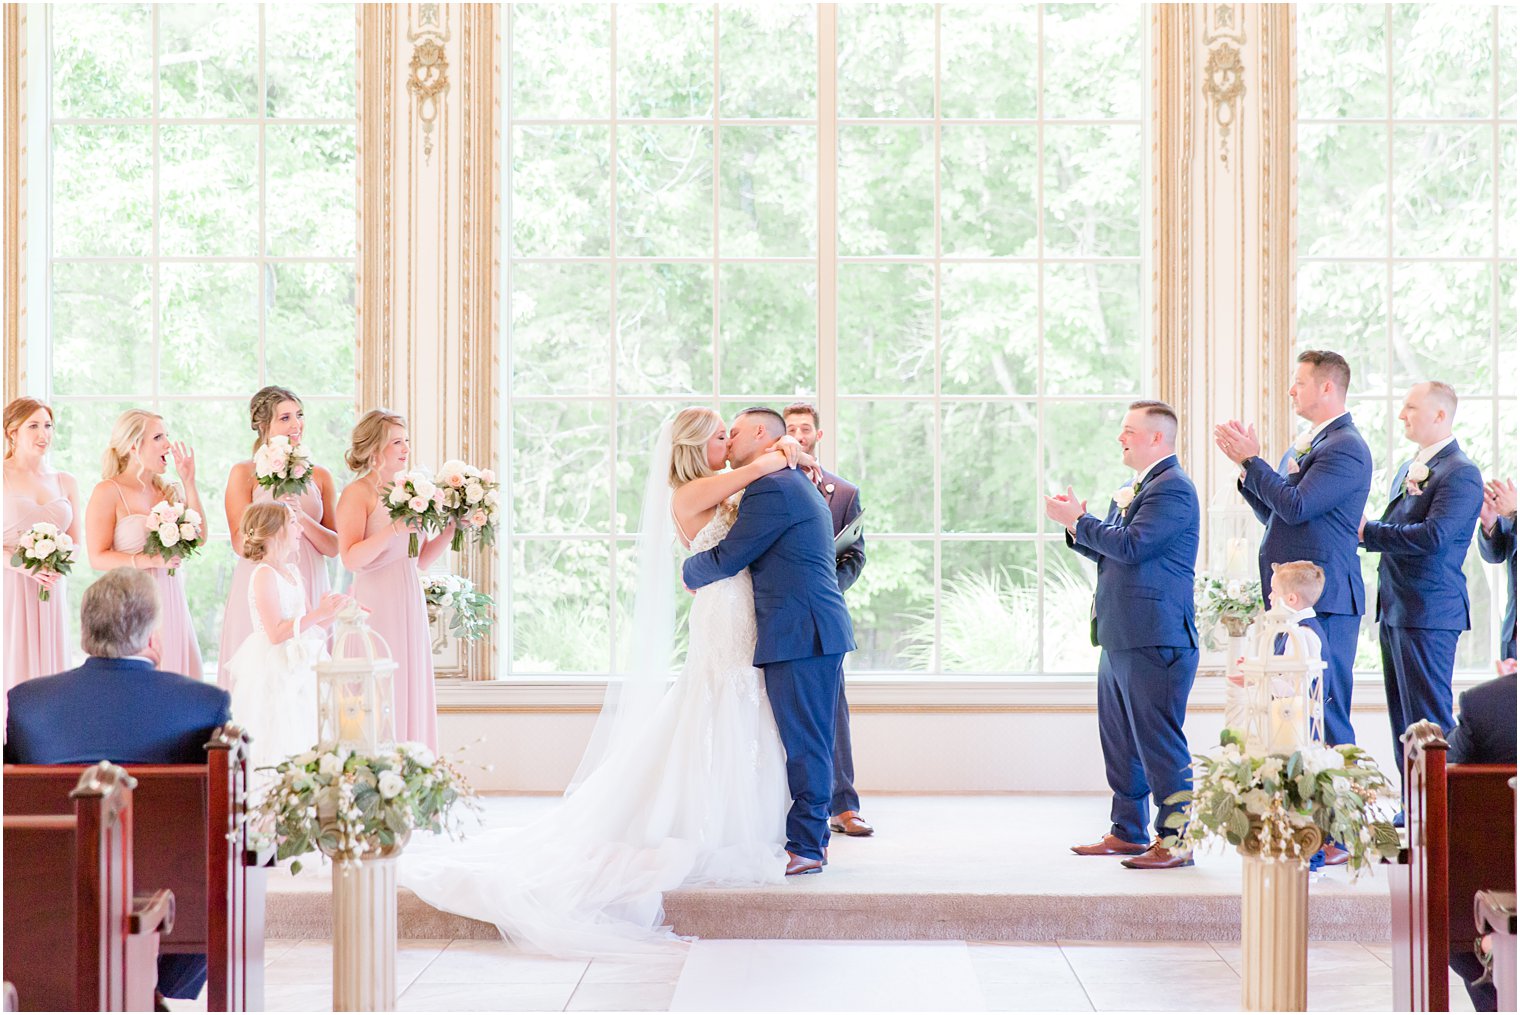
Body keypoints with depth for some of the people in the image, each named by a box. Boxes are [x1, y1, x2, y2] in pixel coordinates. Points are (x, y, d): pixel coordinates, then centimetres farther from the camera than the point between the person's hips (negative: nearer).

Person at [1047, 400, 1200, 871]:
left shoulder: (1172, 488, -13)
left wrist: (1078, 521, -12)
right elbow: (1108, 552, 20)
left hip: (1155, 638, -10)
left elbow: (1131, 547, -21)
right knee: (1119, 739, 15)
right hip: (1121, 637, 10)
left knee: (1159, 742, -6)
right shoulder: (1130, 491, 19)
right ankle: (1127, 832, 24)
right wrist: (1077, 525, 4)